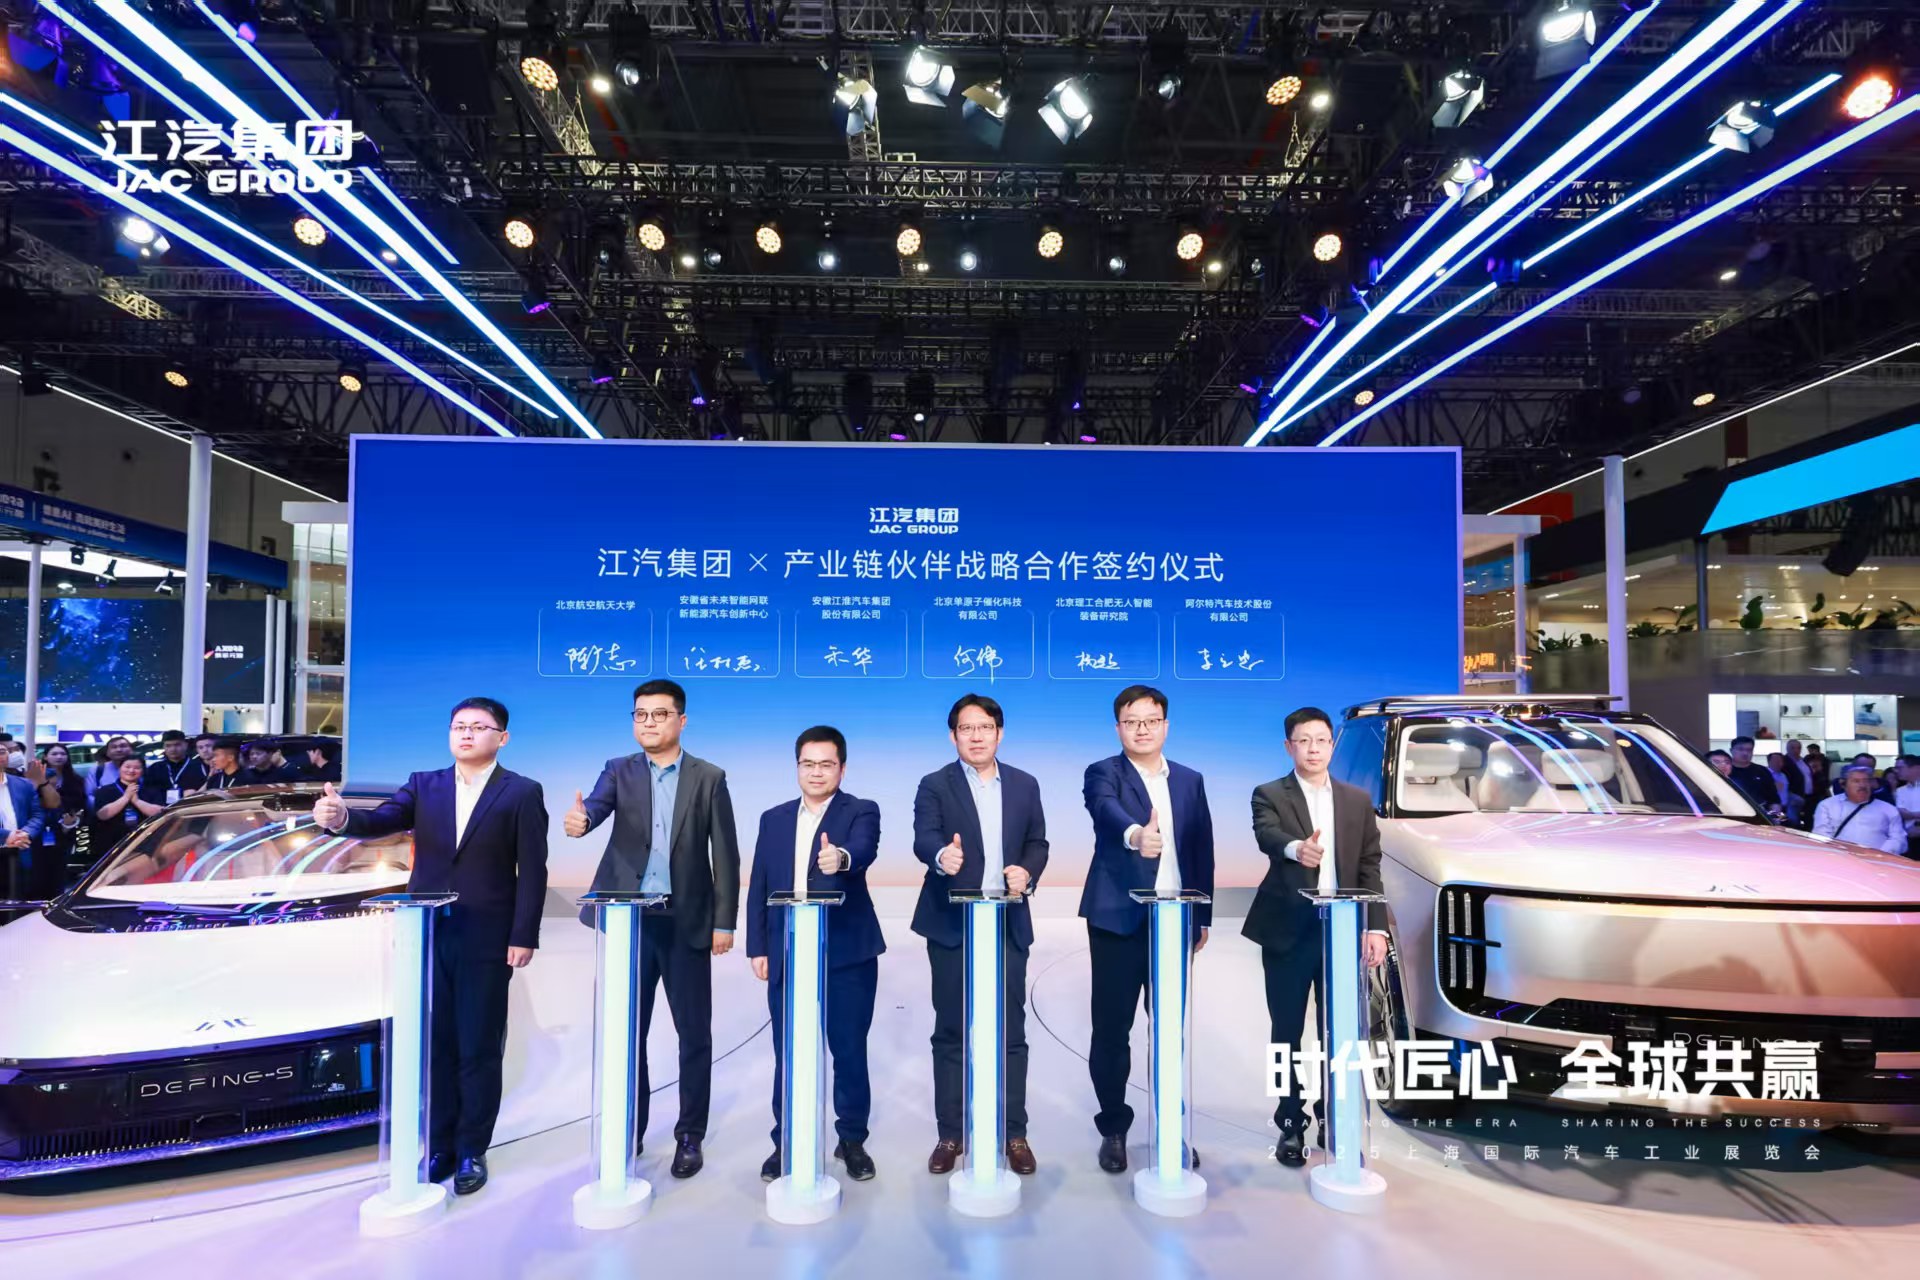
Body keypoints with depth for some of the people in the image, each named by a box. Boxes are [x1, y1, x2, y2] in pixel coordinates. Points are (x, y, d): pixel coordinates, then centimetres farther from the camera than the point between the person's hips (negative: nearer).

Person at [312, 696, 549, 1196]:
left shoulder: (522, 793, -6)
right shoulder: (423, 784, 7)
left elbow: (532, 871, -8)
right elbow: (380, 821, -7)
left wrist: (524, 938, -13)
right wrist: (342, 817, -29)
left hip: (487, 940, -4)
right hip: (428, 934, 4)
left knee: (479, 1049, 6)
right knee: (435, 1045, 13)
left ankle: (472, 1151, 21)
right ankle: (439, 1146, 26)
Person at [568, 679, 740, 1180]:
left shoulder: (709, 778, 0)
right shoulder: (618, 771, 4)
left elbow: (725, 855, -1)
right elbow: (597, 806, -17)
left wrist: (724, 921, -5)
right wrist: (578, 819, -41)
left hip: (687, 922, -1)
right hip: (632, 919, 2)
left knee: (694, 1034, 5)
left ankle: (690, 1136, 20)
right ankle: (629, 1132, 27)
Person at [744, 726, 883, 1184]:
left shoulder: (862, 812, -3)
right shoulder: (774, 819, 9)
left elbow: (864, 851, -26)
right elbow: (758, 888, 9)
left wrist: (841, 858, -48)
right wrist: (757, 948, 3)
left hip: (847, 955, -3)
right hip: (786, 956, 3)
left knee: (850, 1052, 7)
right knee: (787, 1055, 10)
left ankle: (852, 1140, 24)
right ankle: (786, 1141, 26)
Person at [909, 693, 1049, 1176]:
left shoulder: (1025, 785, 9)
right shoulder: (935, 786, -2)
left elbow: (1037, 843, 10)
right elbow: (924, 838, -18)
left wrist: (1027, 871, -12)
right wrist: (942, 856, -40)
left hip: (1008, 923, 2)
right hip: (952, 925, -2)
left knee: (1011, 1030, 6)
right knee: (950, 1032, 6)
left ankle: (1014, 1134, 18)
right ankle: (950, 1134, 17)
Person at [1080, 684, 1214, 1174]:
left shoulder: (1190, 780, 12)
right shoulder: (1103, 773, -2)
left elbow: (1202, 849, 13)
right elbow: (1108, 810, -25)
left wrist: (1203, 916, 9)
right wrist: (1136, 834, -47)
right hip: (1119, 919, -3)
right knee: (1111, 1028, 3)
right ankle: (1113, 1128, 18)